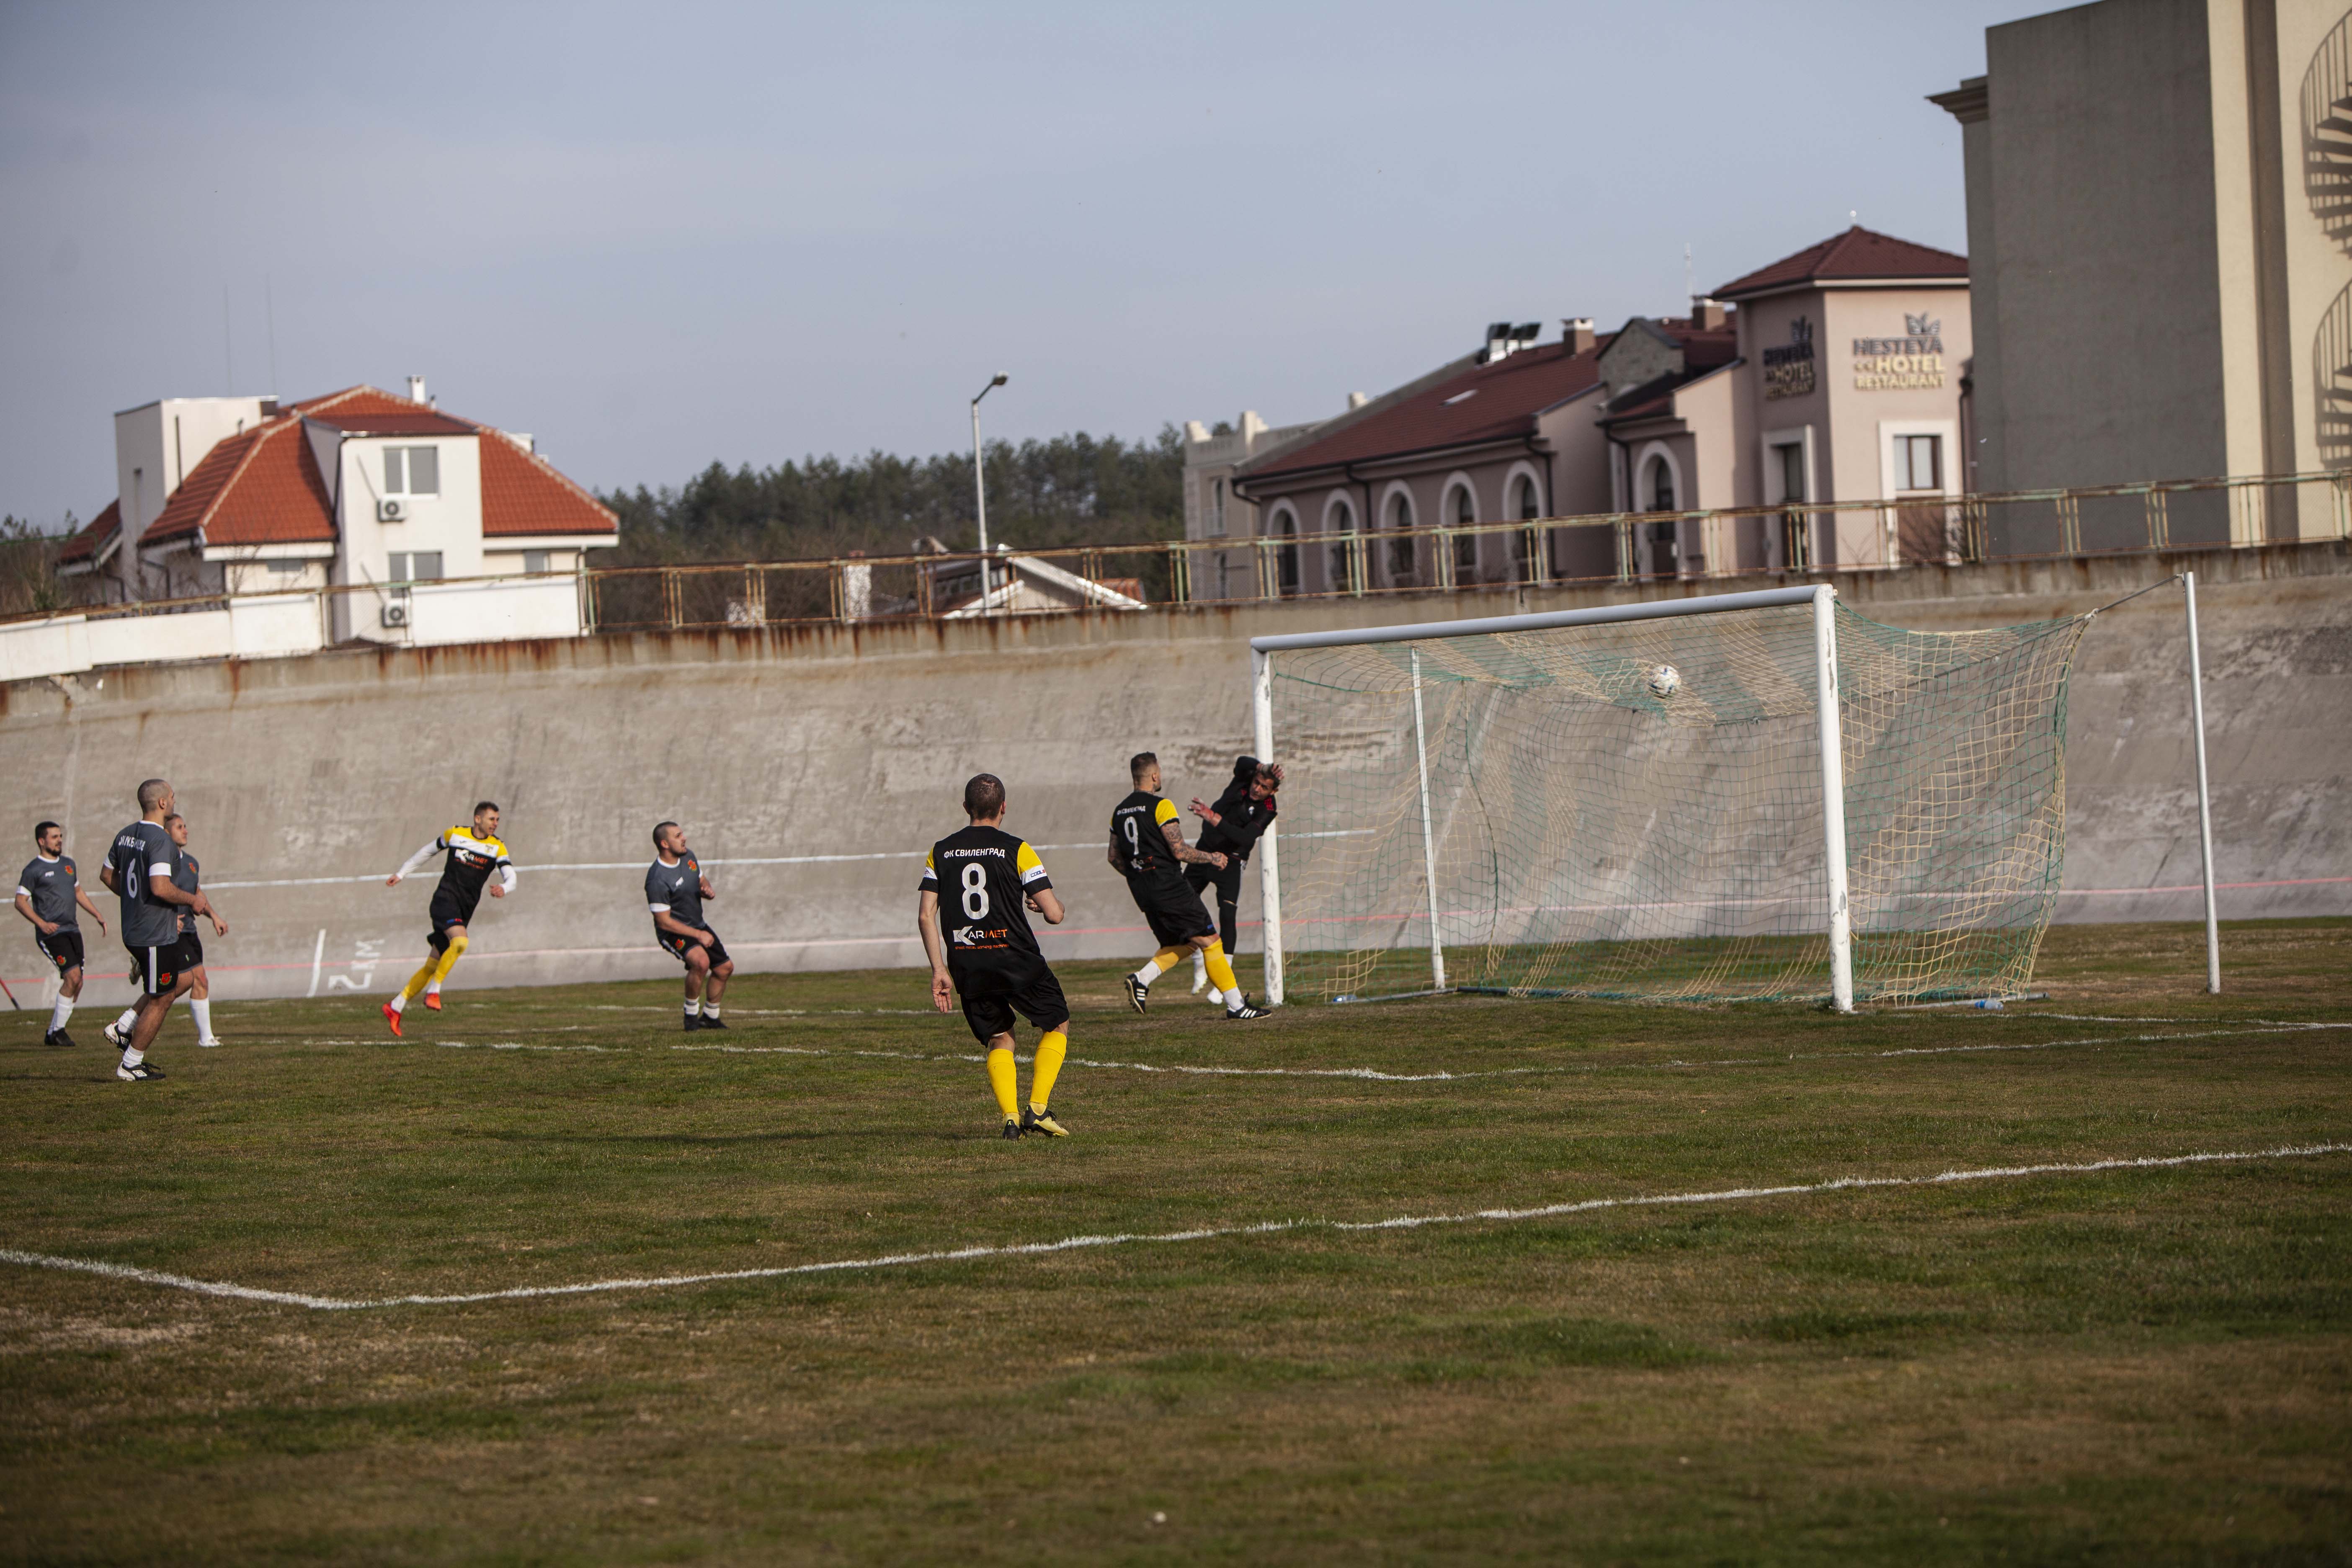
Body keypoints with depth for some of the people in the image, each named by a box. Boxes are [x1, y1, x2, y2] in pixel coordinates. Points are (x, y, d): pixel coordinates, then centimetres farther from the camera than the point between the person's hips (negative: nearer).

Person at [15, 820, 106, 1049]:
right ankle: (57, 1030, -8)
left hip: (72, 930, 7)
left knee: (76, 984, 2)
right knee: (73, 976, -20)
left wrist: (98, 916, 20)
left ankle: (53, 1033, 13)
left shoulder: (68, 864, 17)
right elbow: (21, 902, -6)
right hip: (51, 933, -7)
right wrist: (42, 924, -19)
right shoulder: (33, 870, -5)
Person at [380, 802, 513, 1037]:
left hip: (464, 910, 4)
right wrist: (401, 873, 27)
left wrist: (503, 888, -28)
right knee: (460, 942, -32)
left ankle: (395, 1007, 16)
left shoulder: (497, 848, 6)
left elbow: (511, 878, -3)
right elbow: (429, 851, 20)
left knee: (432, 967, 5)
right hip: (445, 900, -4)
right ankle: (434, 990, -19)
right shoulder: (455, 835, 4)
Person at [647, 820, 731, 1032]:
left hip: (698, 925, 9)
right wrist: (698, 935, -22)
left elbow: (702, 881, 18)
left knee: (725, 968, 11)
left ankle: (710, 1017, 31)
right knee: (701, 961, -33)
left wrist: (708, 890, -8)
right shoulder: (657, 880, -26)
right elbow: (664, 921, -23)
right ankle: (691, 1013, -13)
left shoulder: (688, 856, -1)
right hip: (673, 932, -9)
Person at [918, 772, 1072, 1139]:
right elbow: (1054, 914, -8)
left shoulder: (941, 852, 7)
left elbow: (925, 916, 2)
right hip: (1016, 960, -3)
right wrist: (1047, 901, 16)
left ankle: (1010, 1116, -3)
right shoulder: (1017, 850, -5)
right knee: (1057, 1026, 16)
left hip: (967, 967, 3)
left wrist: (940, 970, 6)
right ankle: (1038, 1109, 3)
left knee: (999, 1040, 18)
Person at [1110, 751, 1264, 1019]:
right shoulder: (1160, 806, -11)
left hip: (1142, 892, 8)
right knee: (1208, 941, -3)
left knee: (1177, 945, 20)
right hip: (1168, 885, -8)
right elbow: (1180, 852, -14)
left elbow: (1115, 858, 16)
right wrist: (1212, 858, 1)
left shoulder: (1119, 812, 11)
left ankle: (1141, 979, -2)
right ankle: (1235, 1005, -4)